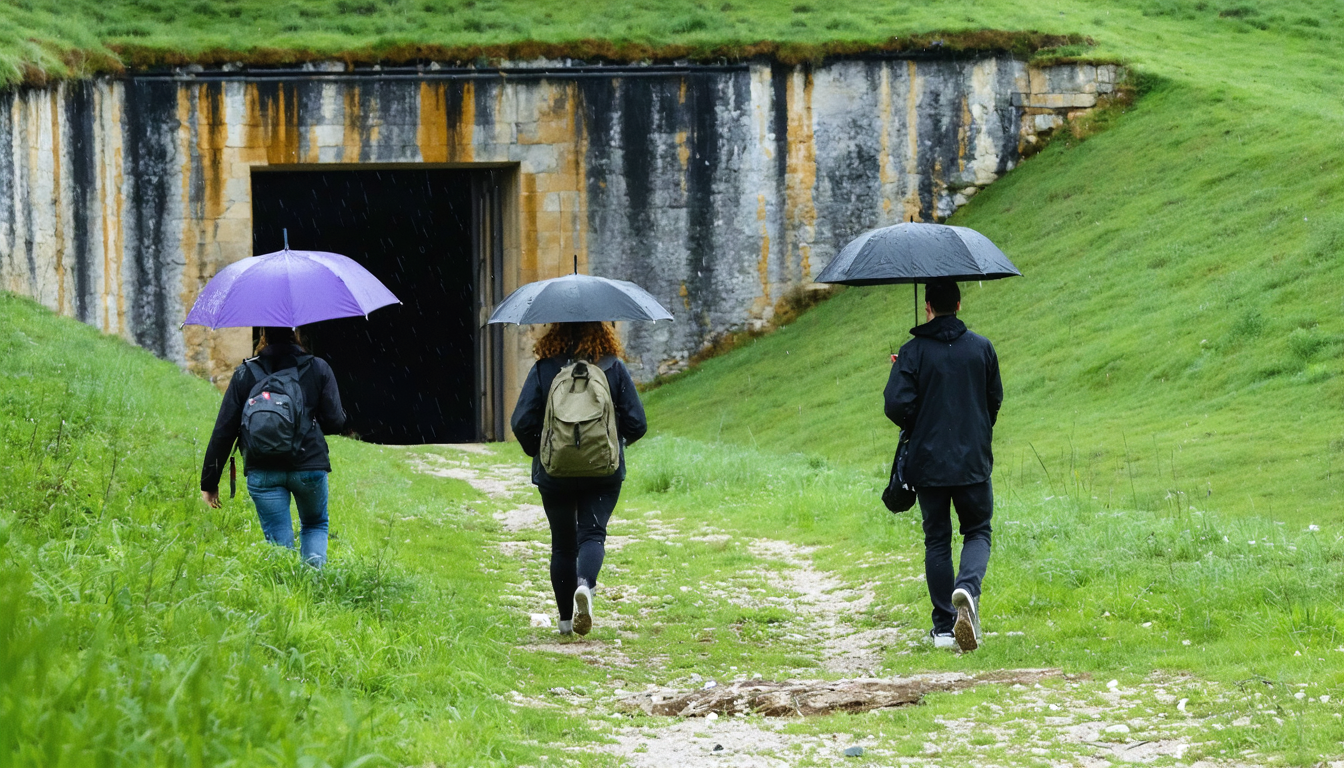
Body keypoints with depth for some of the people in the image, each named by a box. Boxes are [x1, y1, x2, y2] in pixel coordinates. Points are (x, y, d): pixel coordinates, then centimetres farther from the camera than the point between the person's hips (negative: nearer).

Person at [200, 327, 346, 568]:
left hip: (262, 473, 0)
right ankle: (315, 568, -3)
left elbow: (223, 431, 3)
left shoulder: (245, 375, 4)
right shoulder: (318, 369, 2)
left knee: (279, 541, 5)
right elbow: (335, 421, -3)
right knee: (315, 525, 24)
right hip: (309, 466, 0)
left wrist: (209, 482, 8)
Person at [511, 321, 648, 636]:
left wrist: (536, 450, 12)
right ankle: (585, 585, -34)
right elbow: (637, 424, -3)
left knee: (563, 543, 12)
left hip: (554, 472, 1)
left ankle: (566, 620, 17)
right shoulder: (615, 369, -3)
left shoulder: (543, 370, -6)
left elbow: (522, 423, -8)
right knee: (592, 533, -2)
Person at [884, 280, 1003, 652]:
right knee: (977, 532, 12)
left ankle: (943, 626, 9)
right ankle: (968, 587, -19)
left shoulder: (914, 352, -7)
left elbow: (897, 405, -14)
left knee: (937, 540, 10)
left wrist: (917, 429, 8)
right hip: (974, 461, 1)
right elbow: (995, 399, 7)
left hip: (928, 462, -1)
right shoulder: (981, 348, 0)